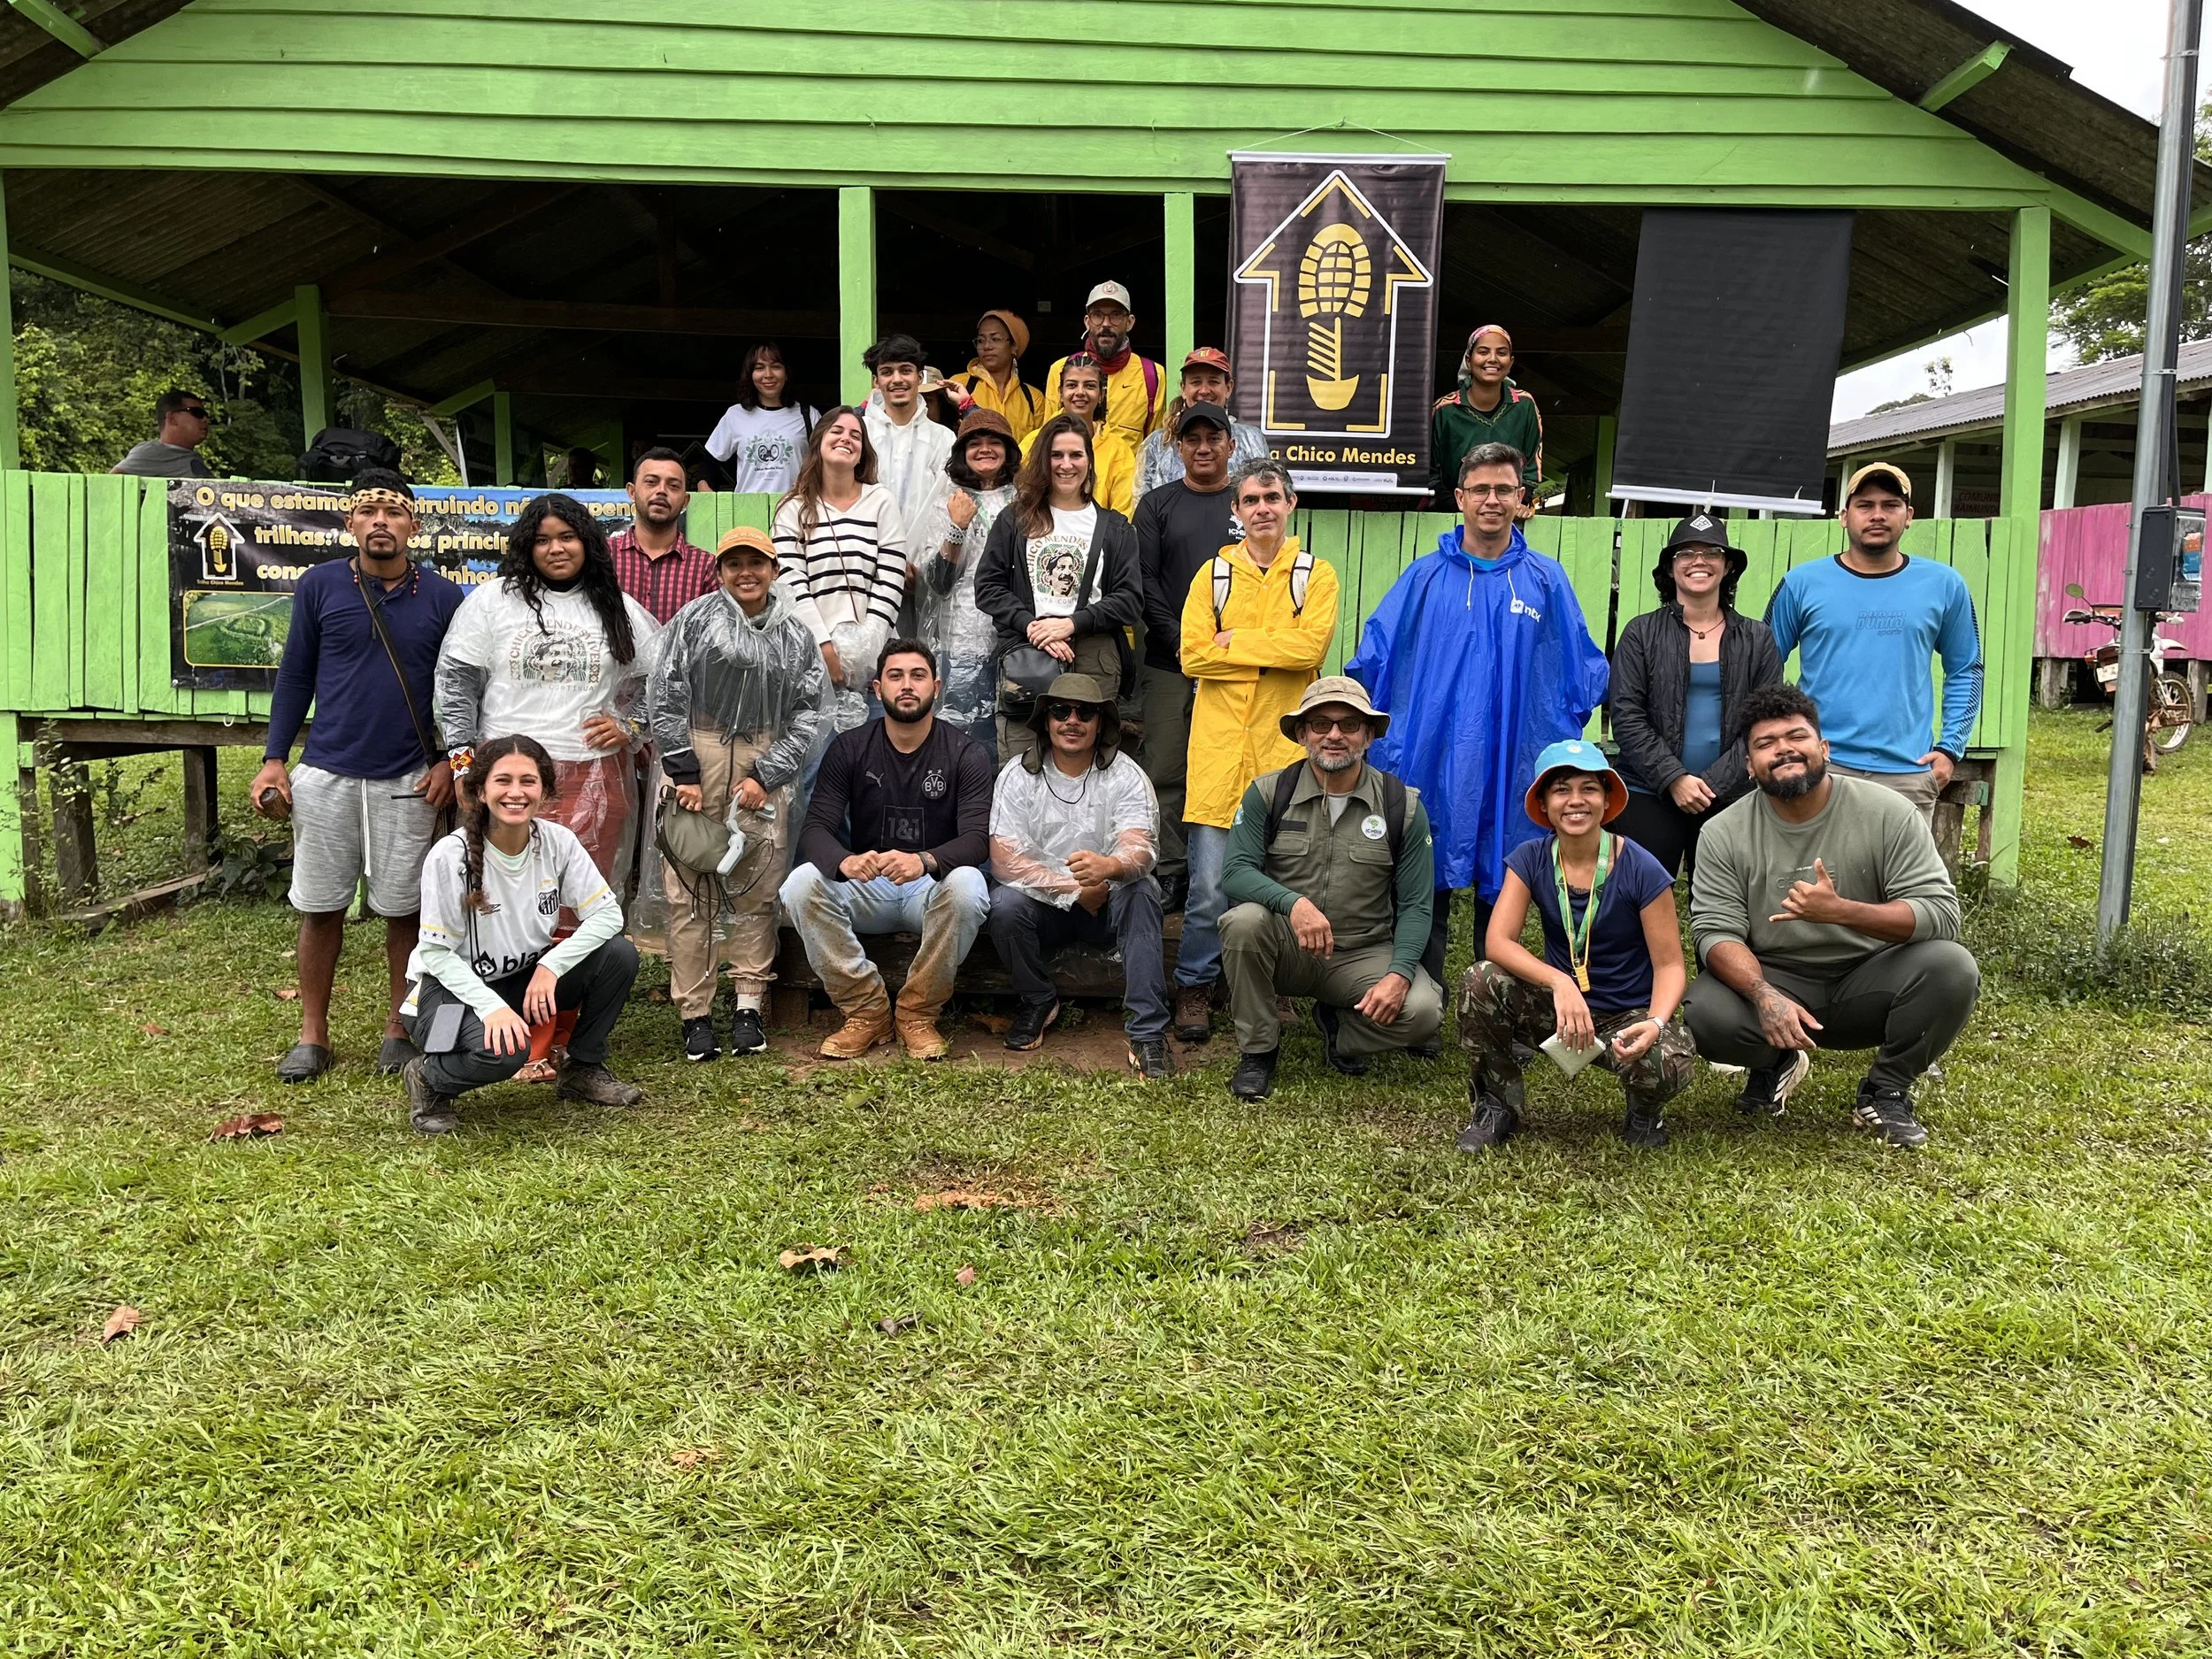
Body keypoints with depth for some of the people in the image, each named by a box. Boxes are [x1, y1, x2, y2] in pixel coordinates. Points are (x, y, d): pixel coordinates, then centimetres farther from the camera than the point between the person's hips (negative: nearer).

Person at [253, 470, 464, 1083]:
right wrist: (273, 760, 1)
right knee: (320, 907, 6)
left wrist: (449, 762, -2)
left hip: (409, 781, 0)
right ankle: (313, 1034, 19)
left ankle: (402, 1028, 21)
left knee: (403, 909, 7)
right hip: (327, 774, 1)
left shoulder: (442, 597, 1)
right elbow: (295, 676, 6)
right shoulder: (319, 585, 1)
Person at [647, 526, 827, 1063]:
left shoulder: (795, 635, 11)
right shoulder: (695, 619, 4)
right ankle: (694, 1013, 5)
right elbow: (664, 694, -1)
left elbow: (806, 713, 8)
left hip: (764, 764, 2)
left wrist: (765, 776, -3)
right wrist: (683, 771, -7)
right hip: (698, 758, -2)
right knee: (690, 887, -2)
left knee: (758, 888, 3)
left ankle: (748, 1005, 13)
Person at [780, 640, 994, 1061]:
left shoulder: (965, 755, -4)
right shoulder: (849, 749, 1)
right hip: (866, 886, 2)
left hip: (932, 885, -2)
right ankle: (866, 1012, -14)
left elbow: (977, 839, -15)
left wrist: (924, 861, -38)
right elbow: (816, 828, -8)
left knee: (968, 886, -36)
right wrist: (845, 862, -33)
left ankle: (918, 1013, -14)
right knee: (801, 884, -28)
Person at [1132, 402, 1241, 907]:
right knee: (1165, 772, 1)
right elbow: (1145, 581, 3)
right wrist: (1181, 641, -7)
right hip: (1169, 662, 1)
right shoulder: (1157, 506, 11)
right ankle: (1169, 874, 8)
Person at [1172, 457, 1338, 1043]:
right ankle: (1194, 988, 12)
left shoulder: (1316, 576, 6)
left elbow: (1311, 646, -11)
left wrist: (1234, 643, -8)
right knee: (1209, 883, -2)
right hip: (1220, 746, 0)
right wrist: (1271, 655, -8)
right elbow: (1194, 655, -4)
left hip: (1285, 748, 0)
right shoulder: (1213, 573, 8)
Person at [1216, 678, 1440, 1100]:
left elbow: (1415, 906, -2)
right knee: (1243, 921, -33)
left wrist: (1399, 974, -20)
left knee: (1422, 1011, -27)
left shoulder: (1403, 807, -1)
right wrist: (1294, 902, -33)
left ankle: (1340, 1028, 10)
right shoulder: (1268, 793, -2)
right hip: (1284, 950, 0)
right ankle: (1258, 1050, -9)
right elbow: (1235, 873, -13)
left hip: (1363, 955, 1)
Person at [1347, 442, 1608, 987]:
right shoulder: (1425, 577, 5)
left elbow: (1585, 671, 11)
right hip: (1430, 763, 0)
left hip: (1512, 766, 0)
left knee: (1500, 895, 9)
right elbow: (1372, 660, 8)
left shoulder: (1545, 580, 6)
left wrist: (1560, 730, 5)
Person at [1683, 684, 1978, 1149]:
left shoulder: (1889, 813, -10)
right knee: (1706, 1014, -30)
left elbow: (1941, 913, -17)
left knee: (1951, 967, -28)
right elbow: (1716, 932, -14)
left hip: (1867, 982, 0)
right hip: (1775, 981, 0)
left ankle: (1885, 1091, -1)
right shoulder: (1724, 834, -7)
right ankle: (1775, 1063, 9)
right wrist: (1764, 996, -34)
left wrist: (1841, 911, -34)